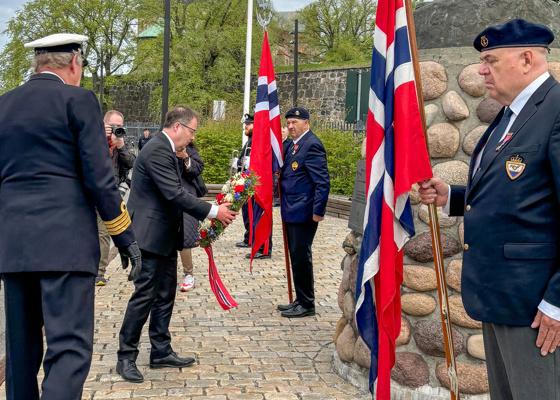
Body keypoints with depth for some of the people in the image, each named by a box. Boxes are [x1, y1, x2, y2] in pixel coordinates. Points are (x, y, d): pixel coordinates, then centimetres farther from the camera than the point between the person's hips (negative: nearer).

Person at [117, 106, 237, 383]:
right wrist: (213, 212, -21)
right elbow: (175, 195, -25)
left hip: (165, 238, 11)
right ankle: (126, 358, 3)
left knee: (165, 295, 14)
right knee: (145, 295, -6)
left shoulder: (166, 150, 15)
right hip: (151, 237, -11)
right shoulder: (157, 151, -19)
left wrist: (209, 212, 11)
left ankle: (161, 352, 23)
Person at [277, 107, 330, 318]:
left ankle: (306, 305, 7)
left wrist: (318, 210, -21)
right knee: (296, 257, 15)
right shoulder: (293, 144, 15)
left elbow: (322, 181, -19)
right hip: (292, 213, 10)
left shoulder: (311, 145, -15)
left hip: (304, 213, -10)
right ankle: (300, 301, 26)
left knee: (301, 257, -4)